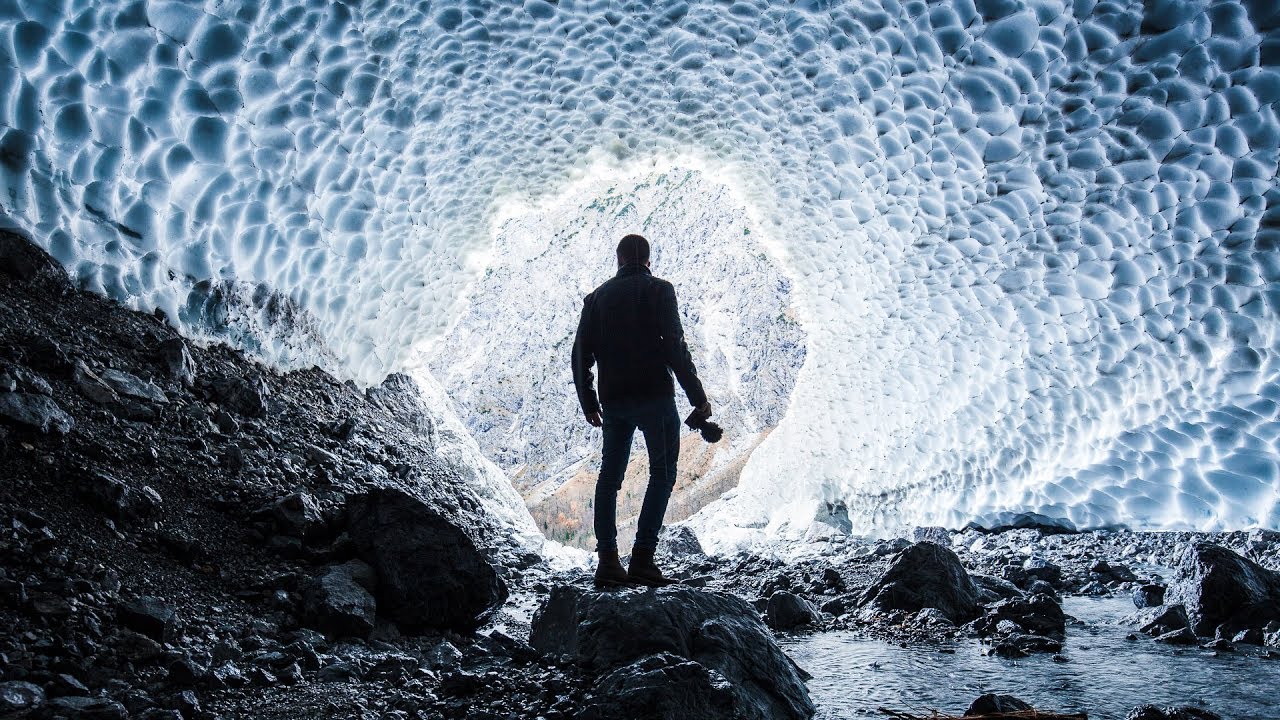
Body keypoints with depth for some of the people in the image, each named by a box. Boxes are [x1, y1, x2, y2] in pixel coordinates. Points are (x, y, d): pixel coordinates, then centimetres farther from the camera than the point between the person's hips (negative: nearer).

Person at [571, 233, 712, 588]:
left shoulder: (597, 296, 13)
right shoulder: (658, 290, -1)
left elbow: (581, 355, 11)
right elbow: (675, 346, -11)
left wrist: (589, 405, 19)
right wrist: (698, 397, -7)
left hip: (612, 400, 5)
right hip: (654, 397, -4)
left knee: (610, 476, 12)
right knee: (662, 474, 2)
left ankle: (607, 560, 7)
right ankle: (642, 558, -8)